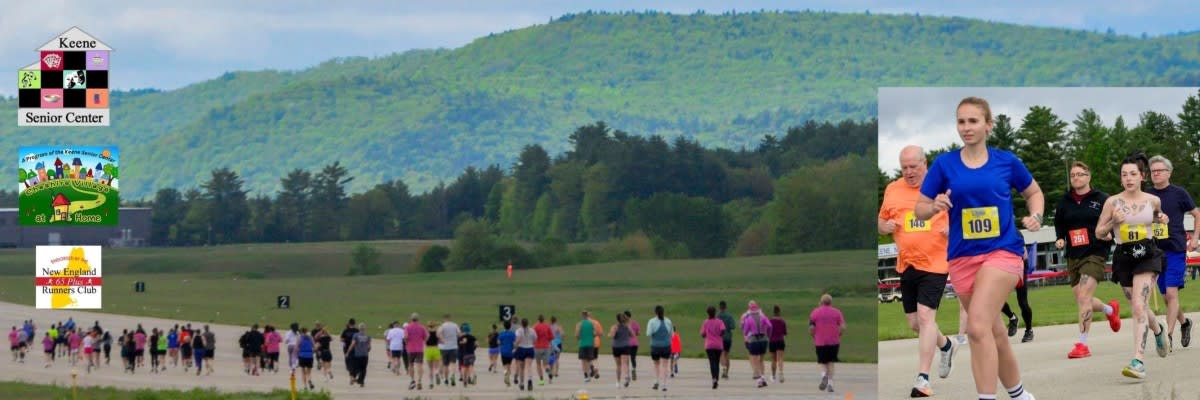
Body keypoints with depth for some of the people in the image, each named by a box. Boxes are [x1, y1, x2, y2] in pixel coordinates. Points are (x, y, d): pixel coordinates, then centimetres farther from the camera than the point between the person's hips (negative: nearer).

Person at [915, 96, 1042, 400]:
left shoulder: (1007, 161, -1)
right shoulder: (944, 164, 0)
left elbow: (1034, 192, 16)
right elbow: (920, 210, 3)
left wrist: (1035, 216, -3)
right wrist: (935, 206, -19)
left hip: (1002, 251, -3)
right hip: (962, 257, 3)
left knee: (977, 326, -23)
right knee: (994, 332, 13)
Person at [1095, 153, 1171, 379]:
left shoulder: (1153, 200, 1)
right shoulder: (1113, 202, -4)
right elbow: (1099, 233, 2)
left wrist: (1162, 219, 2)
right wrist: (1113, 223, -17)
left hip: (1148, 256, -2)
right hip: (1124, 257, 2)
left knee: (1139, 306, -19)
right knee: (1139, 307, 16)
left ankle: (1138, 361, -24)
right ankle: (1158, 329, 53)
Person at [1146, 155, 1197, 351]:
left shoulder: (1178, 193, -1)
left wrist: (1195, 238, 1)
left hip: (1176, 250, -4)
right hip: (1155, 252, 4)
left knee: (1171, 293, -14)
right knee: (1165, 296, 10)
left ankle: (1169, 336, -15)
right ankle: (1184, 322, 35)